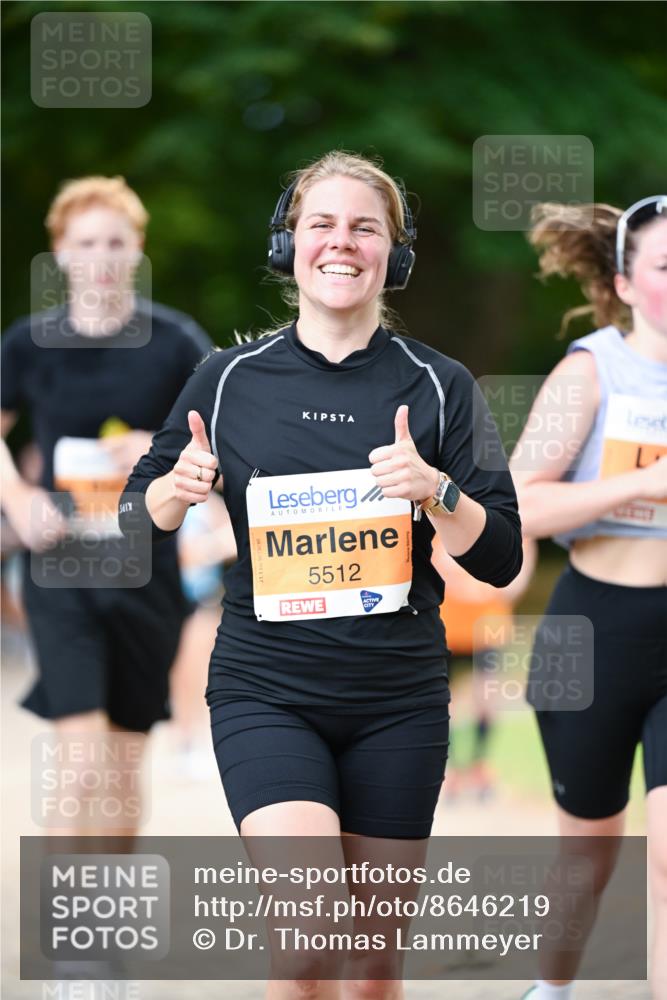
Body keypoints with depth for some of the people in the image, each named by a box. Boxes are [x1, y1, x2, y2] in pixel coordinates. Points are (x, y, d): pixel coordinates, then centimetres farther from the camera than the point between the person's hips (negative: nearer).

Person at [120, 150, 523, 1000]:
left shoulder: (437, 385, 1)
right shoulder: (230, 379, 2)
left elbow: (501, 561, -1)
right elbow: (141, 515, 14)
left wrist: (437, 491, -19)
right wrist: (175, 491, -9)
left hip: (397, 701, 1)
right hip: (265, 694, -1)